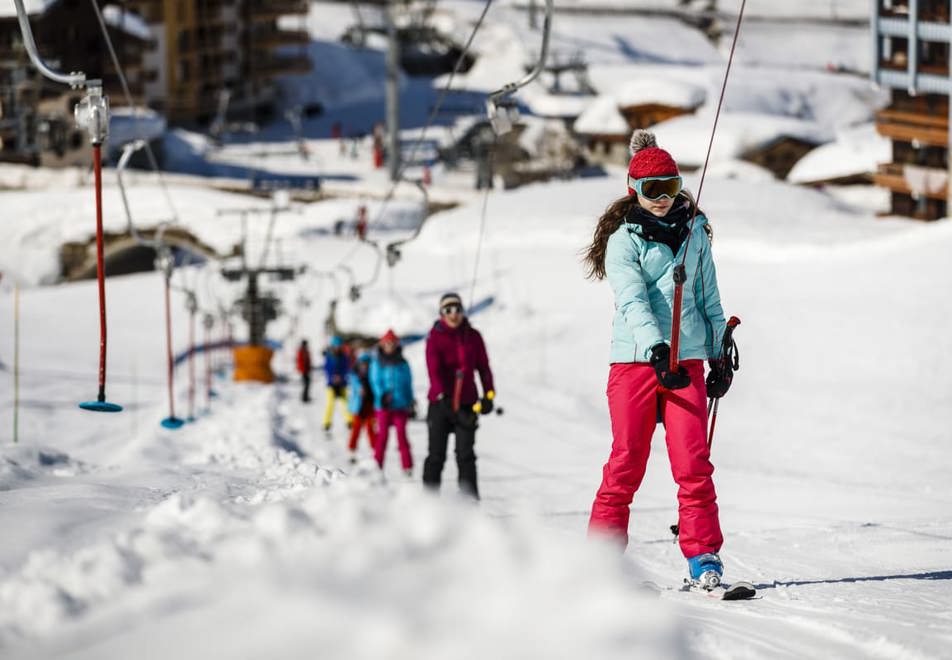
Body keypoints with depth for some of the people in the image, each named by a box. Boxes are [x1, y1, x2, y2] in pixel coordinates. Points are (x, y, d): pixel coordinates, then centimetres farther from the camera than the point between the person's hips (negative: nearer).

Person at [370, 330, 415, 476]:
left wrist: (410, 402, 4)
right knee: (382, 434, 1)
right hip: (383, 405, 0)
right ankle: (377, 464, 9)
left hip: (400, 404, 0)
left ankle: (407, 467, -3)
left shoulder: (402, 364, 7)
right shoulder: (377, 363, 4)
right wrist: (382, 395, -17)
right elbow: (375, 381, 0)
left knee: (401, 434, -4)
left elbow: (408, 383, 11)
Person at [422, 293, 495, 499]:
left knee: (466, 455, -2)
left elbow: (483, 367, 12)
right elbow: (434, 368, -15)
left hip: (466, 403, 2)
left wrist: (488, 394, 2)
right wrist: (442, 396, -27)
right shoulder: (435, 337, -4)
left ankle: (469, 499, -3)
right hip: (440, 403, -2)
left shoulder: (473, 336, 6)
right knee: (436, 455, 2)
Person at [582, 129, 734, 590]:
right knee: (626, 464, -2)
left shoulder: (694, 233, 13)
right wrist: (657, 350, -29)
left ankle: (703, 556, -5)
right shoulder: (624, 240, -1)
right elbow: (632, 303, -14)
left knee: (693, 464, -7)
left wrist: (720, 357, 16)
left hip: (687, 360, 3)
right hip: (634, 359, -3)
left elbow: (708, 299, 20)